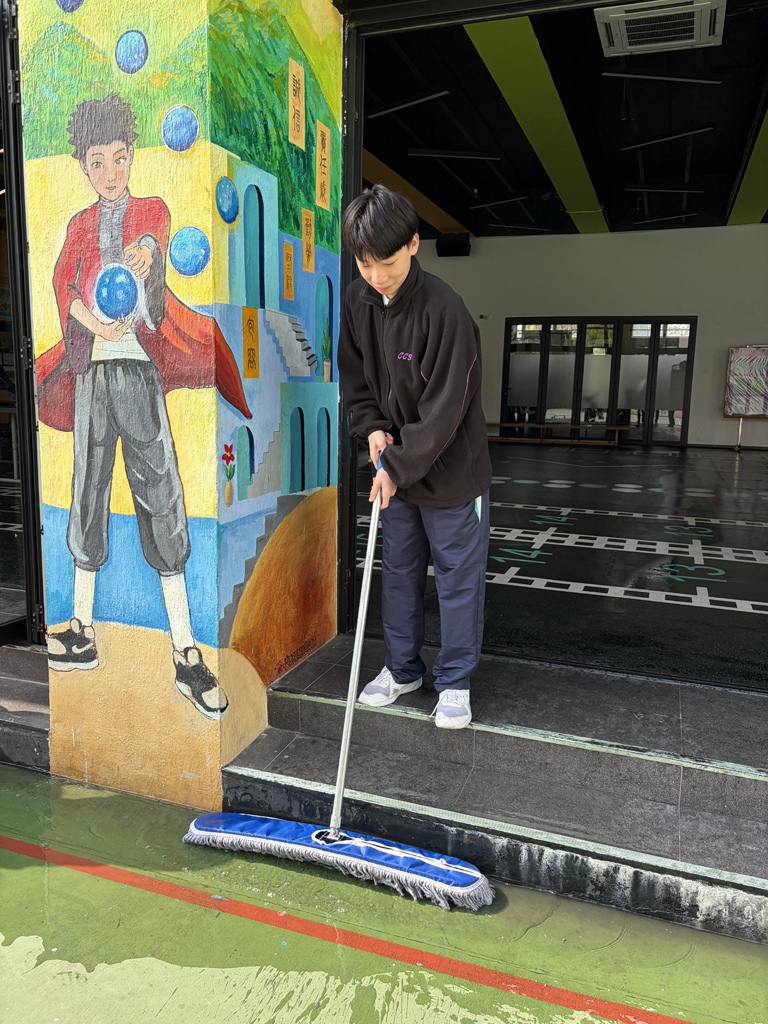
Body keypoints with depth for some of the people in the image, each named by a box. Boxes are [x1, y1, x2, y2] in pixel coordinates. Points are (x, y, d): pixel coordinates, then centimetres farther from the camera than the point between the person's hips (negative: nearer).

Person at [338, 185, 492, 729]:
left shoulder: (445, 310, -22)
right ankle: (402, 668, 33)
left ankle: (455, 682, 22)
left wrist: (400, 466, -21)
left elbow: (444, 408, -22)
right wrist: (372, 427, -6)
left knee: (458, 579, 6)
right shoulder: (357, 300, -2)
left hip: (451, 470, -6)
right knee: (399, 571, 16)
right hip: (396, 466, 6)